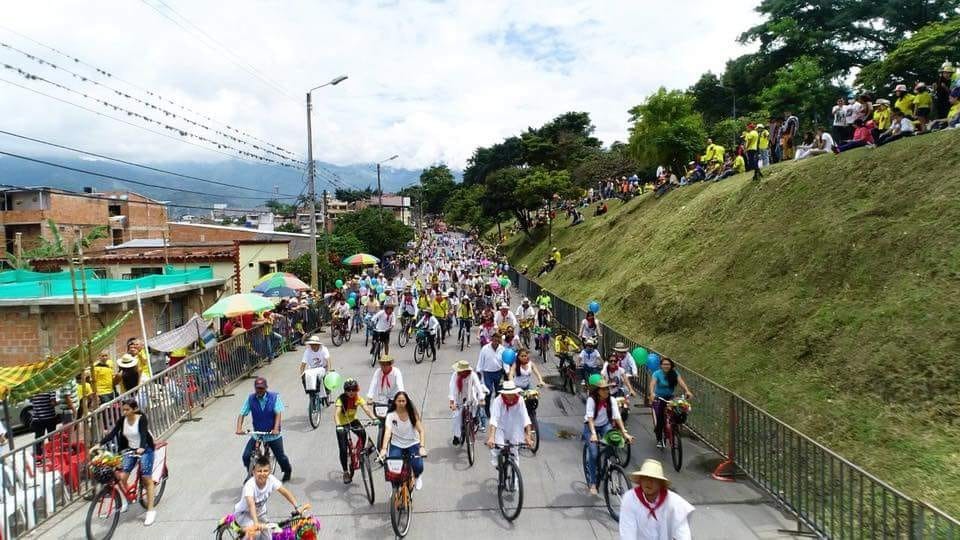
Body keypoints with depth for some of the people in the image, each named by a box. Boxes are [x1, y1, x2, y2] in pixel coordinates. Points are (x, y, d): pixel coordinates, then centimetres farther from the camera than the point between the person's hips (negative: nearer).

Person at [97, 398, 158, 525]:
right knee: (121, 476, -10)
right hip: (130, 450, 5)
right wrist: (99, 444, -25)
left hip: (145, 449, -5)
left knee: (147, 479, -7)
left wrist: (141, 448, -47)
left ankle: (150, 510, -2)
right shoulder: (122, 420, -4)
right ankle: (124, 503, 15)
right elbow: (112, 434, -10)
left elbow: (143, 434, -30)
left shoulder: (142, 418, -18)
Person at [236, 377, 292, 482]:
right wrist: (239, 428, -24)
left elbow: (278, 413, -20)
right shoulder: (250, 399, -6)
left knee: (280, 457, 7)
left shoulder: (274, 397, -13)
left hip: (273, 435, -2)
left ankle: (287, 471, 38)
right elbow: (242, 414, -8)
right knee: (246, 456, -8)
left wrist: (276, 429, -33)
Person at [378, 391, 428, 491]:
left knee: (418, 467, -18)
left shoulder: (412, 413, -11)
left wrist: (422, 447, -31)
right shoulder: (391, 415, -13)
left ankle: (417, 477, 23)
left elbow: (421, 431, -16)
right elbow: (388, 432, -26)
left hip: (412, 443, 0)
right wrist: (384, 448, -42)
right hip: (396, 445, 0)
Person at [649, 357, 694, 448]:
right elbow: (652, 384, -32)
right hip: (658, 398, -2)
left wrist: (687, 391, -41)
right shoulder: (657, 374, -16)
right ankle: (659, 440, 13)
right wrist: (652, 393, -52)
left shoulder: (674, 373, -8)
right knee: (659, 420, -6)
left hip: (669, 398, 3)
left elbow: (681, 382, -23)